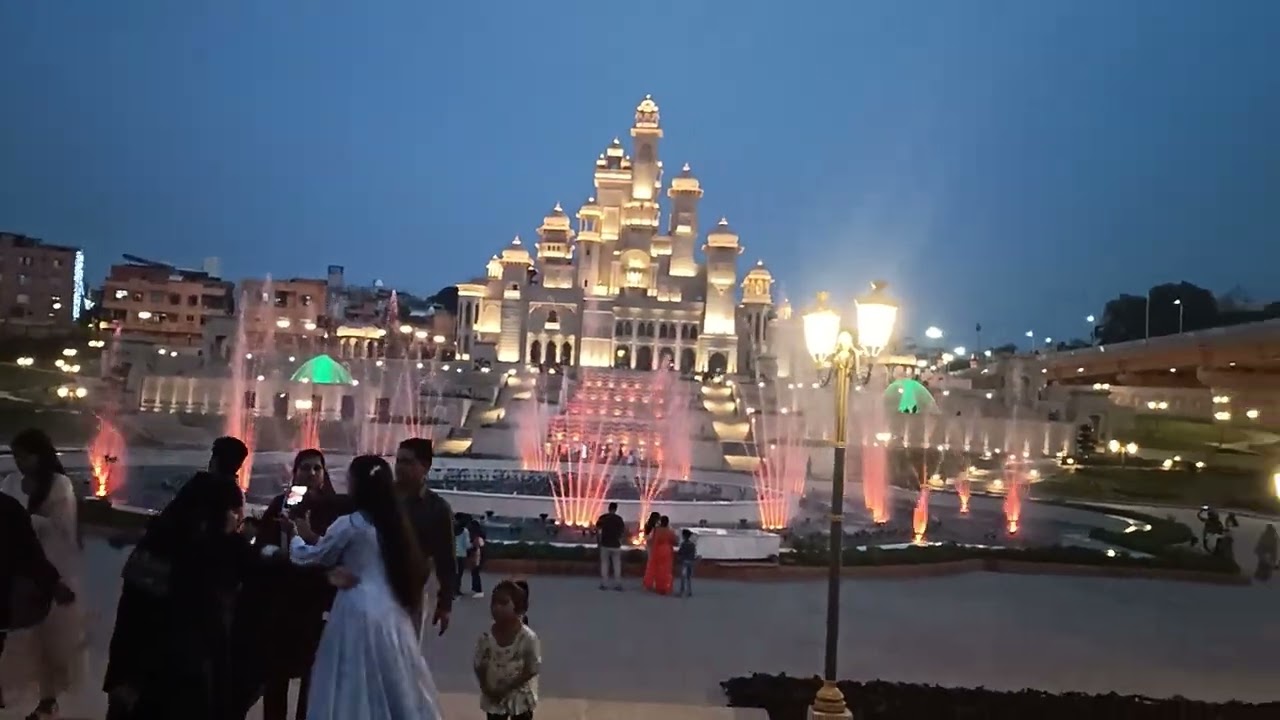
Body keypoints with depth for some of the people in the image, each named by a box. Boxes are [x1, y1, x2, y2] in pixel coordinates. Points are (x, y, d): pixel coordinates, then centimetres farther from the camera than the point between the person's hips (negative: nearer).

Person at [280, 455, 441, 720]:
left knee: (354, 690, 2)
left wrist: (296, 535, 21)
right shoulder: (392, 522, 10)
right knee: (396, 687, 13)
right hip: (392, 612, 7)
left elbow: (308, 556, 2)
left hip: (359, 612, -7)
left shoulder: (350, 524, -11)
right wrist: (312, 535, 22)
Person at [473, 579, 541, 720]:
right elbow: (479, 666, -2)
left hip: (520, 698, -3)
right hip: (493, 698, 3)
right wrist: (486, 688, -16)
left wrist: (508, 688, -19)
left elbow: (532, 669, -17)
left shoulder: (528, 637, -22)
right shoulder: (486, 636, -12)